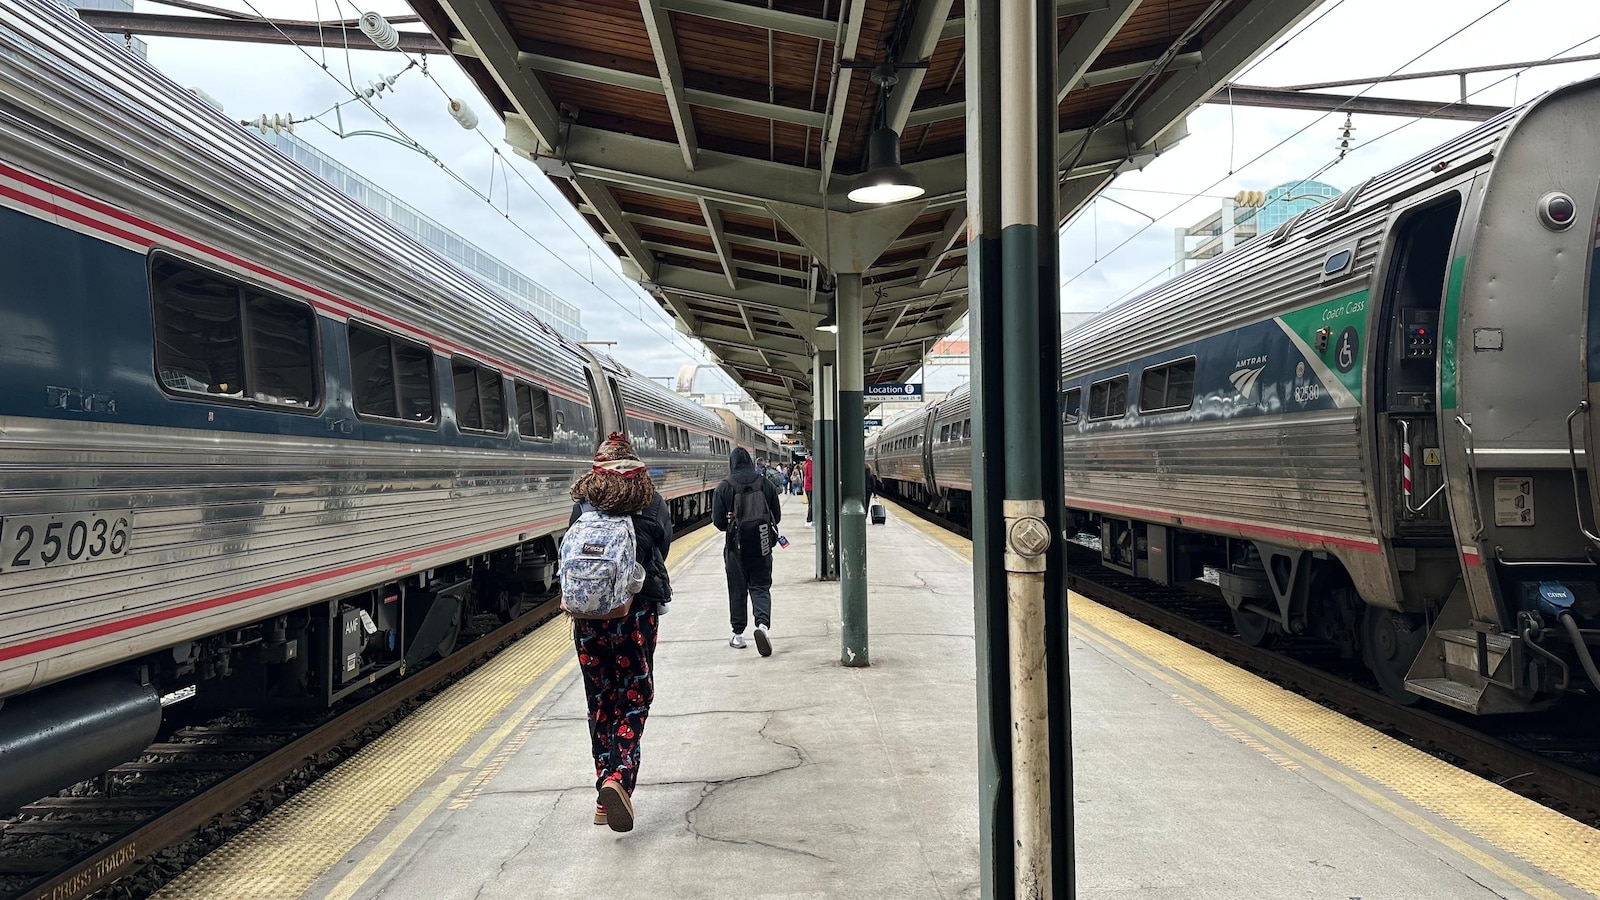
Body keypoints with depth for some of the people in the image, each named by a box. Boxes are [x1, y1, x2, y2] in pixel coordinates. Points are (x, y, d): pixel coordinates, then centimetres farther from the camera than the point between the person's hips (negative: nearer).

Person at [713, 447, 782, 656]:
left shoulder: (723, 488, -7)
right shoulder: (766, 484, -1)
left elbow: (718, 522, -5)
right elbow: (777, 516, 5)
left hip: (736, 547, -1)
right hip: (762, 546, 1)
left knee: (737, 591, 11)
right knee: (761, 587, 8)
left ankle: (738, 635, 18)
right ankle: (763, 623, -16)